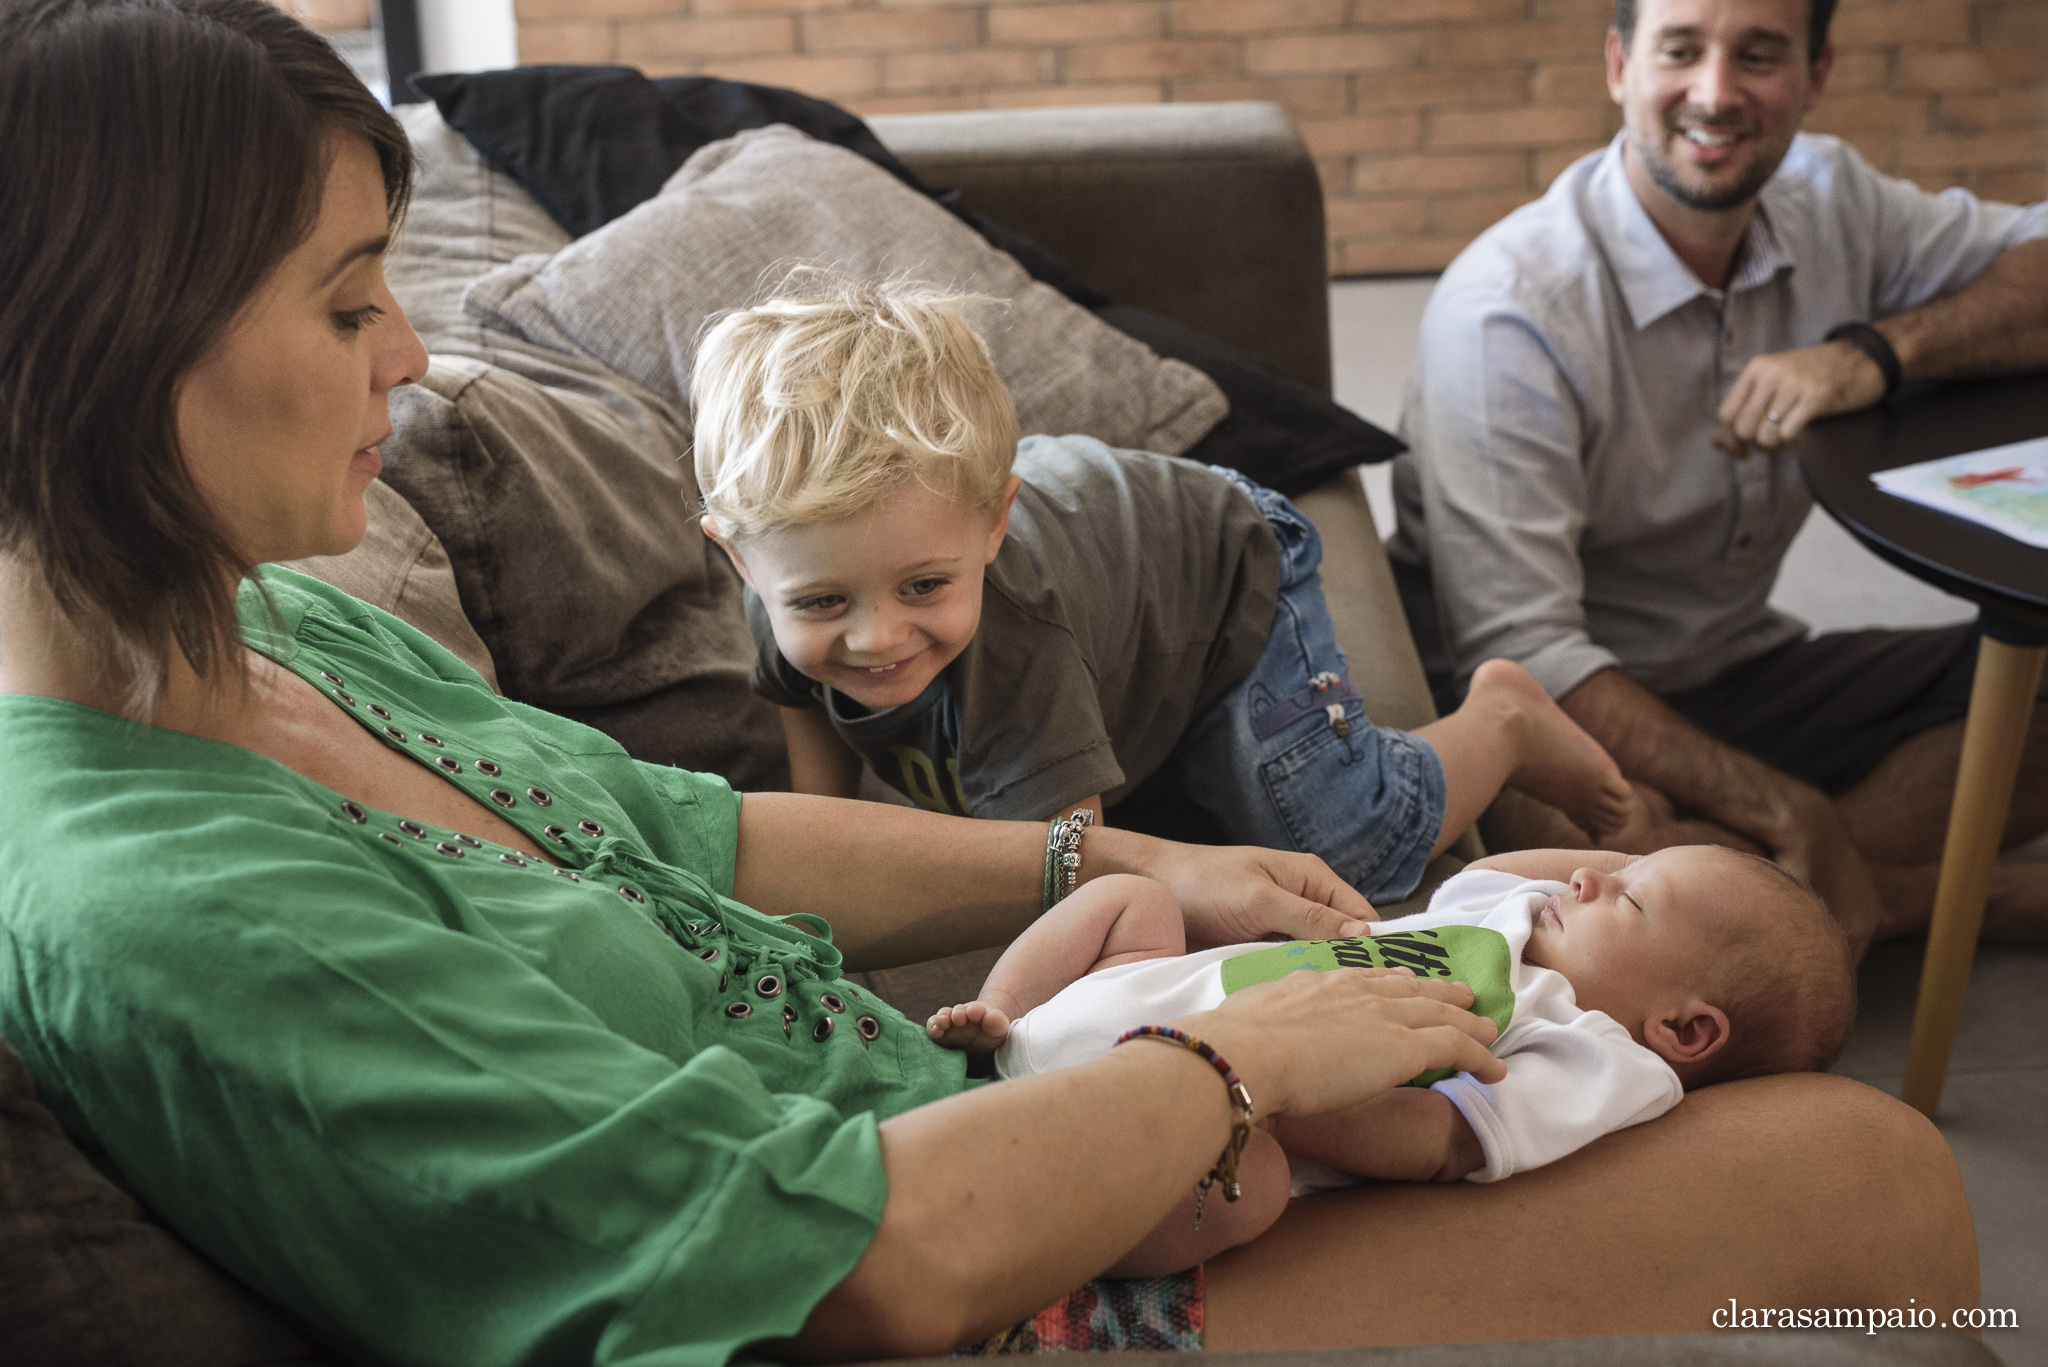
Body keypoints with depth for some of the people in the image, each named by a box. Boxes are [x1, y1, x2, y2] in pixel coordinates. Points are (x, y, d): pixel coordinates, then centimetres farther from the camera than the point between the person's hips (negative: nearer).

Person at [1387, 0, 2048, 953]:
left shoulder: (1827, 199, 0)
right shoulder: (1505, 311, -21)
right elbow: (1518, 653, -26)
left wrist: (1881, 348, -21)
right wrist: (1794, 817, -29)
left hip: (1744, 671, 6)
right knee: (1605, 834, -38)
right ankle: (1965, 896, -11)